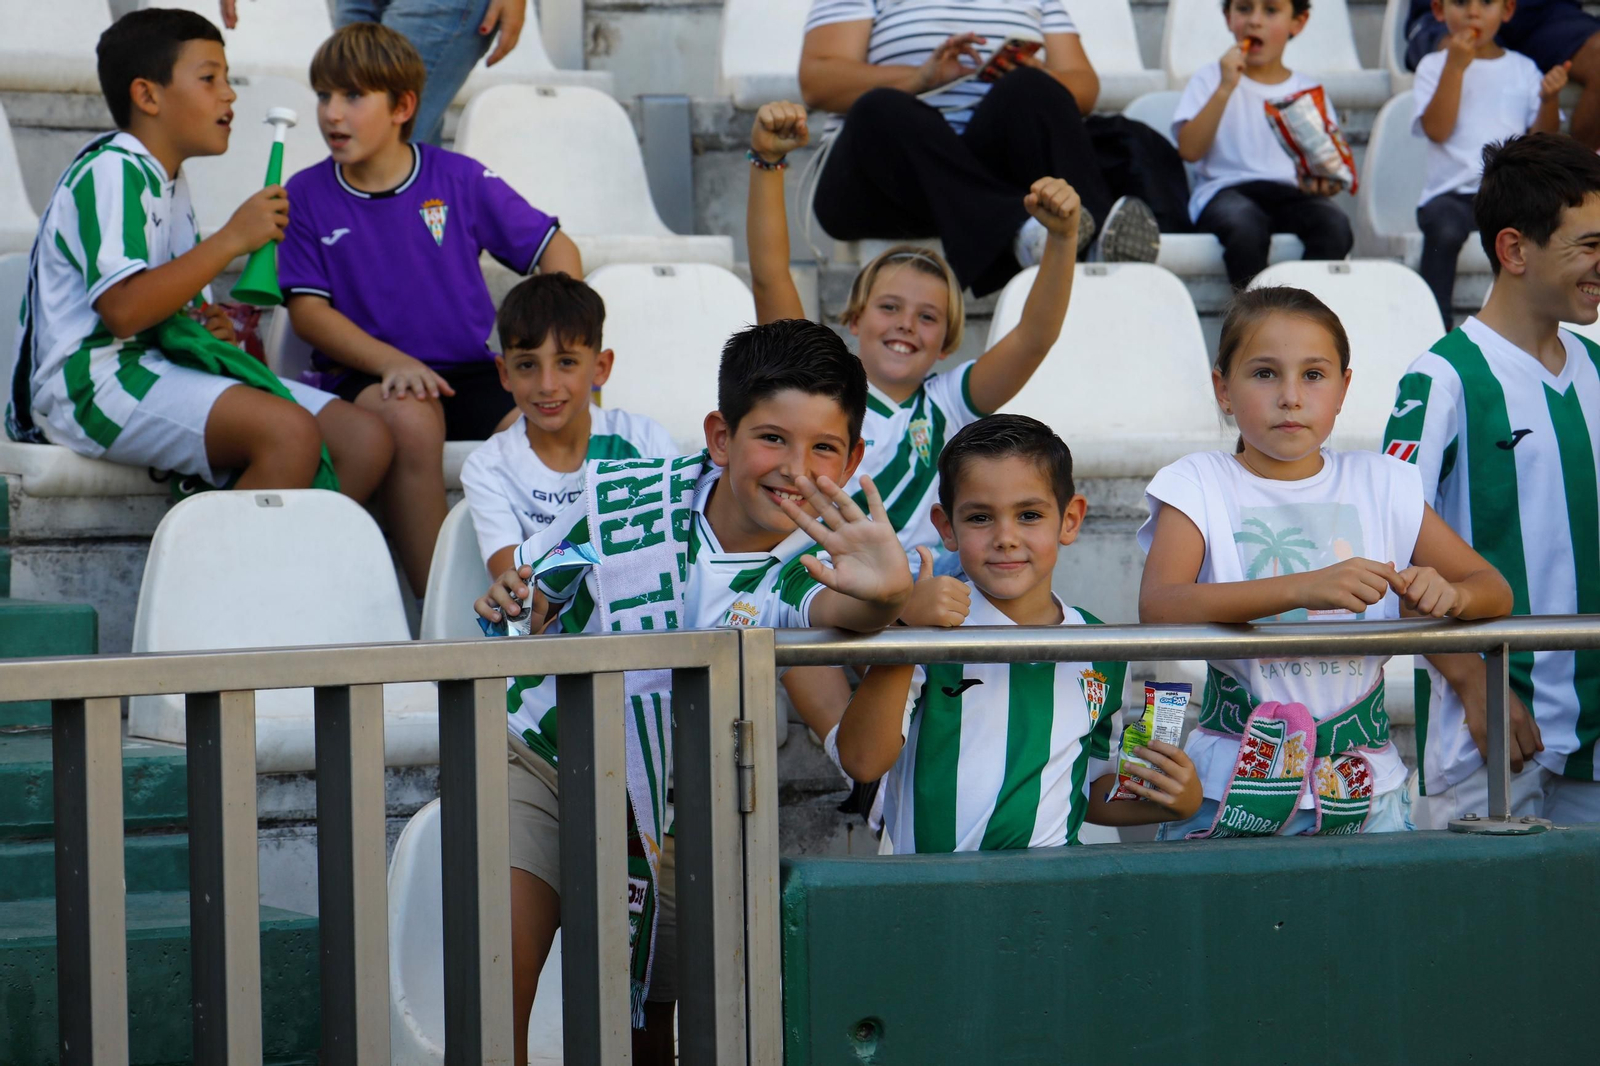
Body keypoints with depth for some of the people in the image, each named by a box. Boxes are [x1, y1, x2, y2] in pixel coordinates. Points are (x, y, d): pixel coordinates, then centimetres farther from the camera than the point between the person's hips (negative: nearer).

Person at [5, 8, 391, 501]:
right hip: (93, 382, -10)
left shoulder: (170, 181, 22)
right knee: (289, 432, -32)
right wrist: (231, 240, -18)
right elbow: (121, 309, -22)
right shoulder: (111, 171, -9)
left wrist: (207, 324, 7)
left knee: (366, 440, -8)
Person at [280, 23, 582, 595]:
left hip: (466, 370, 1)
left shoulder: (460, 180, 6)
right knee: (409, 418, -36)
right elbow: (308, 311, 0)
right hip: (363, 376, -1)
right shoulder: (306, 195, 5)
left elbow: (556, 248, 11)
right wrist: (390, 361, -16)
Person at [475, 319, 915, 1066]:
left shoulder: (818, 560, -17)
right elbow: (532, 597, 6)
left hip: (671, 807, 1)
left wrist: (881, 596, -67)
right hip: (543, 757, -1)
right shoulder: (625, 499, -12)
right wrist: (510, 607, -18)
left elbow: (833, 610, -43)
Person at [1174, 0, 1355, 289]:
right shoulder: (1211, 79, 12)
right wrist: (1225, 89, -9)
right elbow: (1189, 149, -3)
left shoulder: (1309, 91, 18)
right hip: (1227, 191, -2)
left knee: (1334, 224, -31)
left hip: (1291, 194, 2)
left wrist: (1325, 181, -13)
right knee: (1246, 226, -38)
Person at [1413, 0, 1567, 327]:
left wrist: (1549, 99, -7)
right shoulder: (1434, 66, 9)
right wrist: (1455, 66, -10)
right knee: (1444, 228, -37)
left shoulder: (1523, 69, 17)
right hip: (1453, 192, -2)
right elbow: (1436, 129, -6)